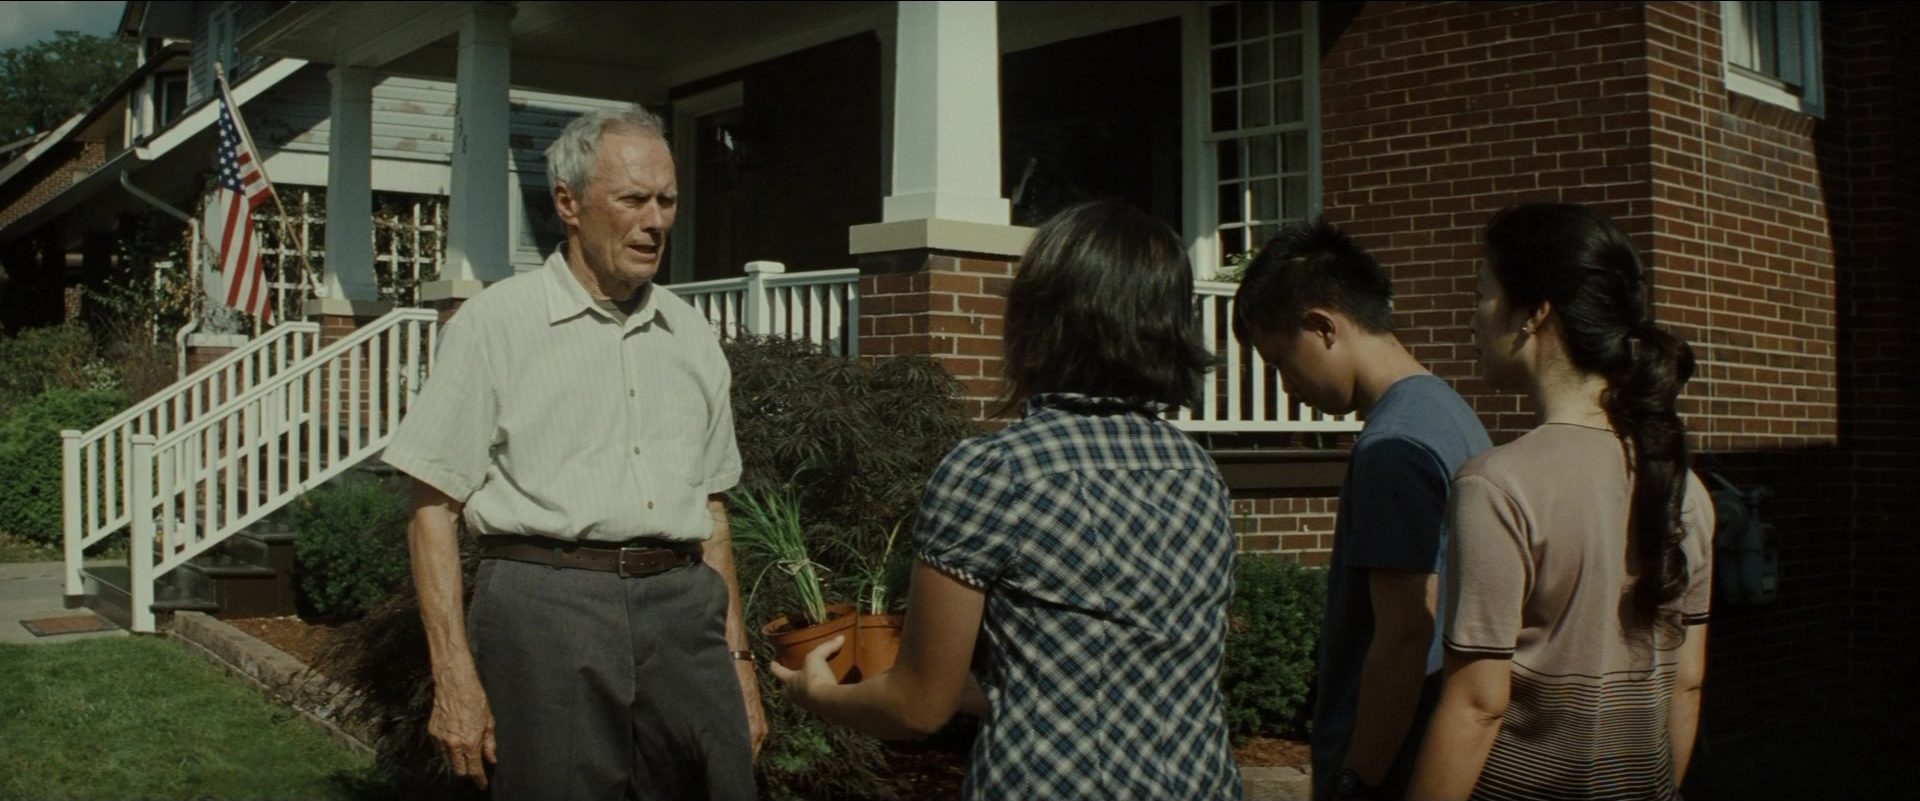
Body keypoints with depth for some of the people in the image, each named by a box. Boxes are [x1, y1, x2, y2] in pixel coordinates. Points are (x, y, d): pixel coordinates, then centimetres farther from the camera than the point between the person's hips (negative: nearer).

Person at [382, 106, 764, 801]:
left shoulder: (692, 336, 14)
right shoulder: (495, 323, 0)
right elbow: (435, 506, -3)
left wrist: (737, 658, 16)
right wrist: (454, 678, -10)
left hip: (684, 612, 4)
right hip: (548, 608, -4)